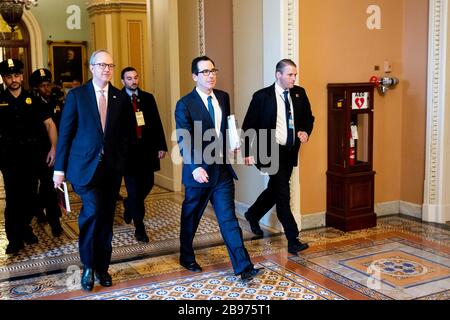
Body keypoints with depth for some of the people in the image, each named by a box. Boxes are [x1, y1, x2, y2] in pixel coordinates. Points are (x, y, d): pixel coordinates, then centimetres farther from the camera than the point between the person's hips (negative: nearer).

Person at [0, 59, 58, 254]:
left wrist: (53, 147, -7)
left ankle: (25, 228, 32)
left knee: (30, 196, 9)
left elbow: (49, 124, 4)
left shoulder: (32, 99, 4)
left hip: (31, 154, 2)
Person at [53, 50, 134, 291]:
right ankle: (88, 266, 2)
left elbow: (126, 134, 11)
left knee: (106, 218, 9)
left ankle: (102, 267, 25)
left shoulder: (121, 99, 7)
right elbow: (65, 133, -1)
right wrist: (59, 168, -3)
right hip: (85, 166, -3)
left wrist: (121, 161, 3)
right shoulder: (76, 95, 1)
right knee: (93, 210, -18)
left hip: (112, 168, 3)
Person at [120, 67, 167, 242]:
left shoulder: (148, 97, 9)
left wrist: (161, 146, 1)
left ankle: (129, 204, 41)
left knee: (148, 183, 10)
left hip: (147, 149, 4)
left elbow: (157, 122, 7)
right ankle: (139, 228, 9)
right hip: (128, 149, -4)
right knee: (133, 187, 1)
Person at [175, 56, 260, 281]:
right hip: (199, 171, -3)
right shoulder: (185, 104, -10)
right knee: (191, 217, 14)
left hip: (222, 170, 4)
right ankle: (186, 257, 36)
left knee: (228, 219, 1)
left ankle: (243, 266, 0)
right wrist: (195, 167, -30)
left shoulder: (223, 97, 7)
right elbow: (184, 140, -18)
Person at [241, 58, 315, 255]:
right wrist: (248, 152, -10)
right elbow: (249, 125, -7)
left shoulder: (300, 93, 4)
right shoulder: (262, 96, -10)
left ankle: (253, 215, 45)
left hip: (290, 152, 6)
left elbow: (308, 117, 16)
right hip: (272, 151, -6)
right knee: (283, 195, -7)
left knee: (275, 189, 19)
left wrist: (306, 131, -5)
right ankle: (293, 241, -1)